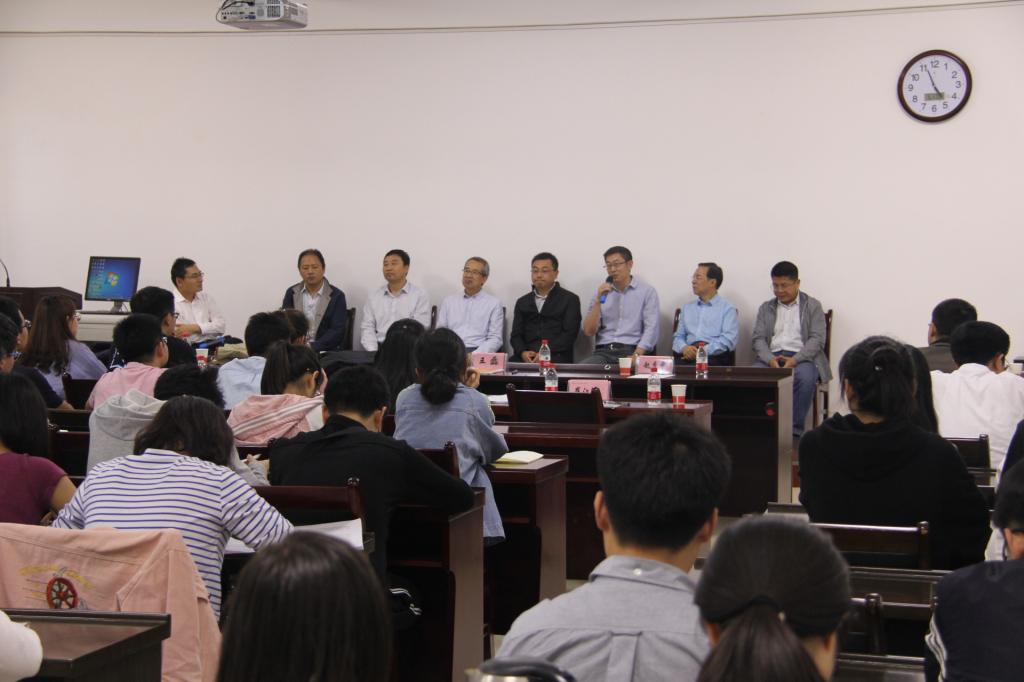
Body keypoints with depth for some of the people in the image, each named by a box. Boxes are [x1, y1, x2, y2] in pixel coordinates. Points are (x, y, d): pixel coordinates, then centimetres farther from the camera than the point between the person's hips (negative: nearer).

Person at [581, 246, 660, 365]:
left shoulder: (647, 291, 8)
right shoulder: (602, 292, 18)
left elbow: (652, 328, -4)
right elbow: (588, 331, 9)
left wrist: (636, 355, -19)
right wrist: (598, 301, -2)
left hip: (631, 351, -3)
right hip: (603, 352, 3)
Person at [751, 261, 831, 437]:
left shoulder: (813, 306, 11)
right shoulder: (765, 308, 20)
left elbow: (817, 340, 0)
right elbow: (757, 338, 9)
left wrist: (795, 360, -17)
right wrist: (770, 359, -13)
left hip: (802, 357, -2)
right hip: (771, 356, 2)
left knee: (805, 377, -37)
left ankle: (795, 429, -28)